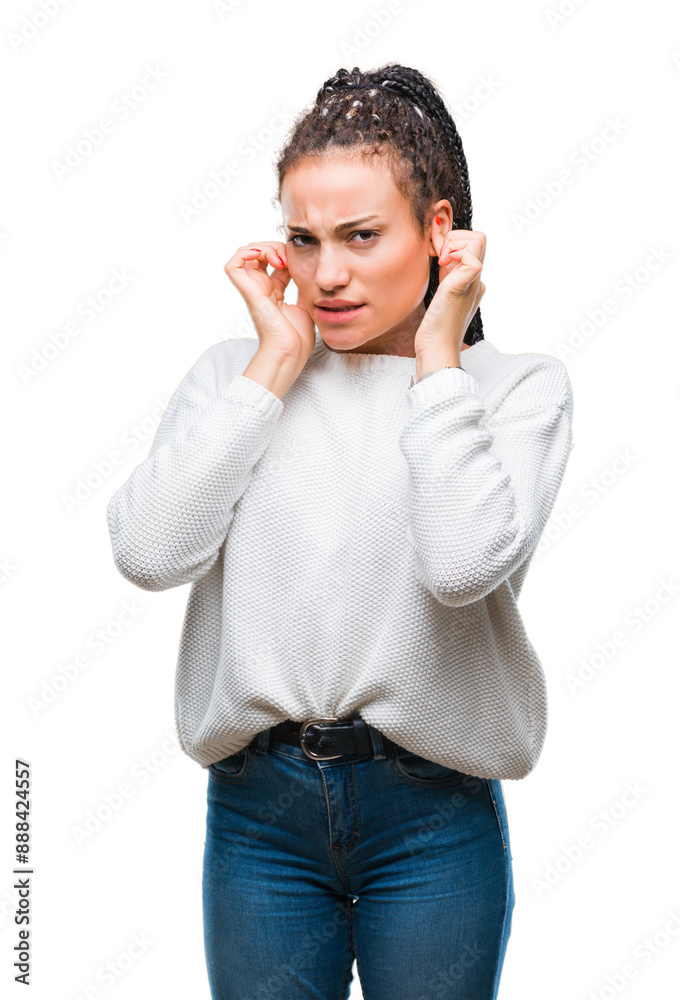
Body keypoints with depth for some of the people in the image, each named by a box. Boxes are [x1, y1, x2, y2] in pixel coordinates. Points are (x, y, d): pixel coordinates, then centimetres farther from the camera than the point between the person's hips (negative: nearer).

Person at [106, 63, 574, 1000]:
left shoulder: (518, 385, -3)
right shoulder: (234, 372, 4)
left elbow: (463, 563, -21)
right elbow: (149, 552, -12)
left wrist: (438, 356, -11)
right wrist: (276, 362, -7)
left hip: (433, 815, -1)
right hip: (257, 805, 2)